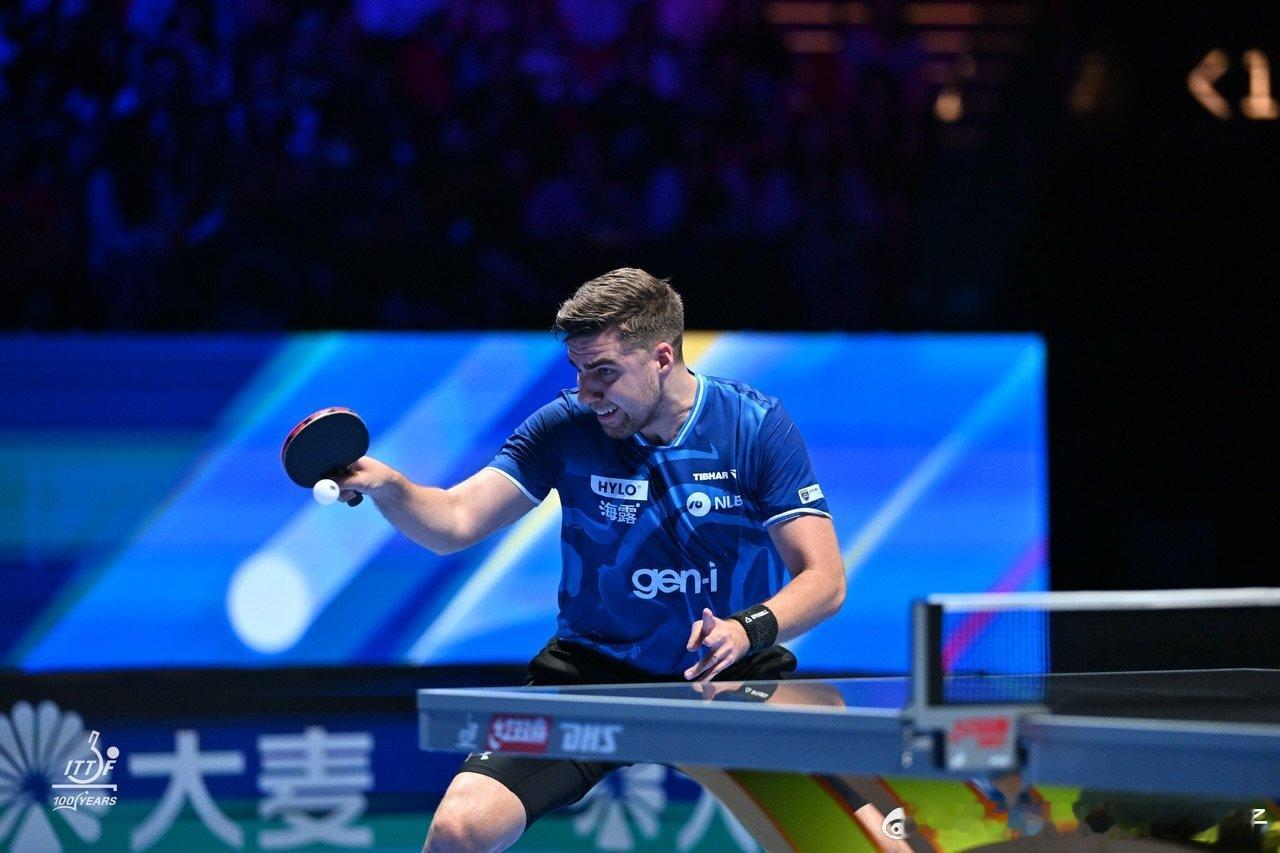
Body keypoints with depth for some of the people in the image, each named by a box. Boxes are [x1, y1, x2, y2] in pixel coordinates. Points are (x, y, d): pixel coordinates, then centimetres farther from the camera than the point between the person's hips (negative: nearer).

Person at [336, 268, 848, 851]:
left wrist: (749, 628, -29)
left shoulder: (758, 427, -8)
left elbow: (824, 579, -9)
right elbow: (453, 524, -10)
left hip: (734, 676, -1)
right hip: (594, 673, 1)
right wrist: (387, 487, -32)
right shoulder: (566, 428, -6)